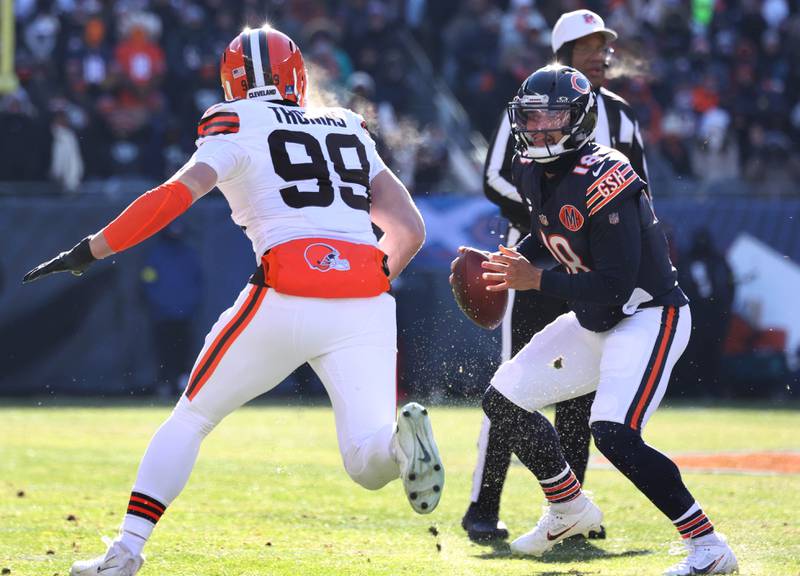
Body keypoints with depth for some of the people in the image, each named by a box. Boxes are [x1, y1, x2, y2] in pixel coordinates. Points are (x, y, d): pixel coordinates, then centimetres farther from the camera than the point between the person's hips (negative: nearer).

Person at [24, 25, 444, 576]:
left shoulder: (238, 129, 9)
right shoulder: (350, 131, 24)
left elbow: (175, 195, -7)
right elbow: (410, 229, 20)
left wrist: (88, 251, -2)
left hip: (288, 299, -3)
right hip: (365, 308, 3)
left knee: (191, 418, 16)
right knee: (368, 464, 4)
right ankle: (402, 438, -31)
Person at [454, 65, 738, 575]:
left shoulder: (602, 180, -26)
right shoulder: (533, 171, 1)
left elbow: (614, 287, -29)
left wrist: (536, 280, -23)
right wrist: (515, 257, 5)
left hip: (648, 318, -10)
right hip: (594, 322, 10)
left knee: (614, 433, -27)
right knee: (504, 400, 12)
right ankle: (570, 510, 31)